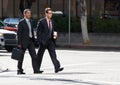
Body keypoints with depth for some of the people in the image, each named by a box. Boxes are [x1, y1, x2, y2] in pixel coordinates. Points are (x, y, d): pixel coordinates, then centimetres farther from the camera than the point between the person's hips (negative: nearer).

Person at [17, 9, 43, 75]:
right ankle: (19, 70, 11)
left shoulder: (30, 21, 13)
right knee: (21, 56, 2)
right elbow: (19, 33, -12)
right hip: (24, 41, -7)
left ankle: (35, 70, -4)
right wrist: (19, 43, -16)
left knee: (34, 56, -3)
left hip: (30, 41, 7)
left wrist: (33, 40, 15)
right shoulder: (21, 22, -9)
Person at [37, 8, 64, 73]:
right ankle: (37, 69, 19)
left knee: (53, 54, -8)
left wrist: (54, 35, 2)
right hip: (43, 41, -5)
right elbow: (38, 32, -8)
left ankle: (57, 68, -18)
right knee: (40, 55, 6)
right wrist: (40, 41, -15)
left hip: (50, 41, 5)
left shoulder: (52, 21, 12)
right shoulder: (41, 22, -8)